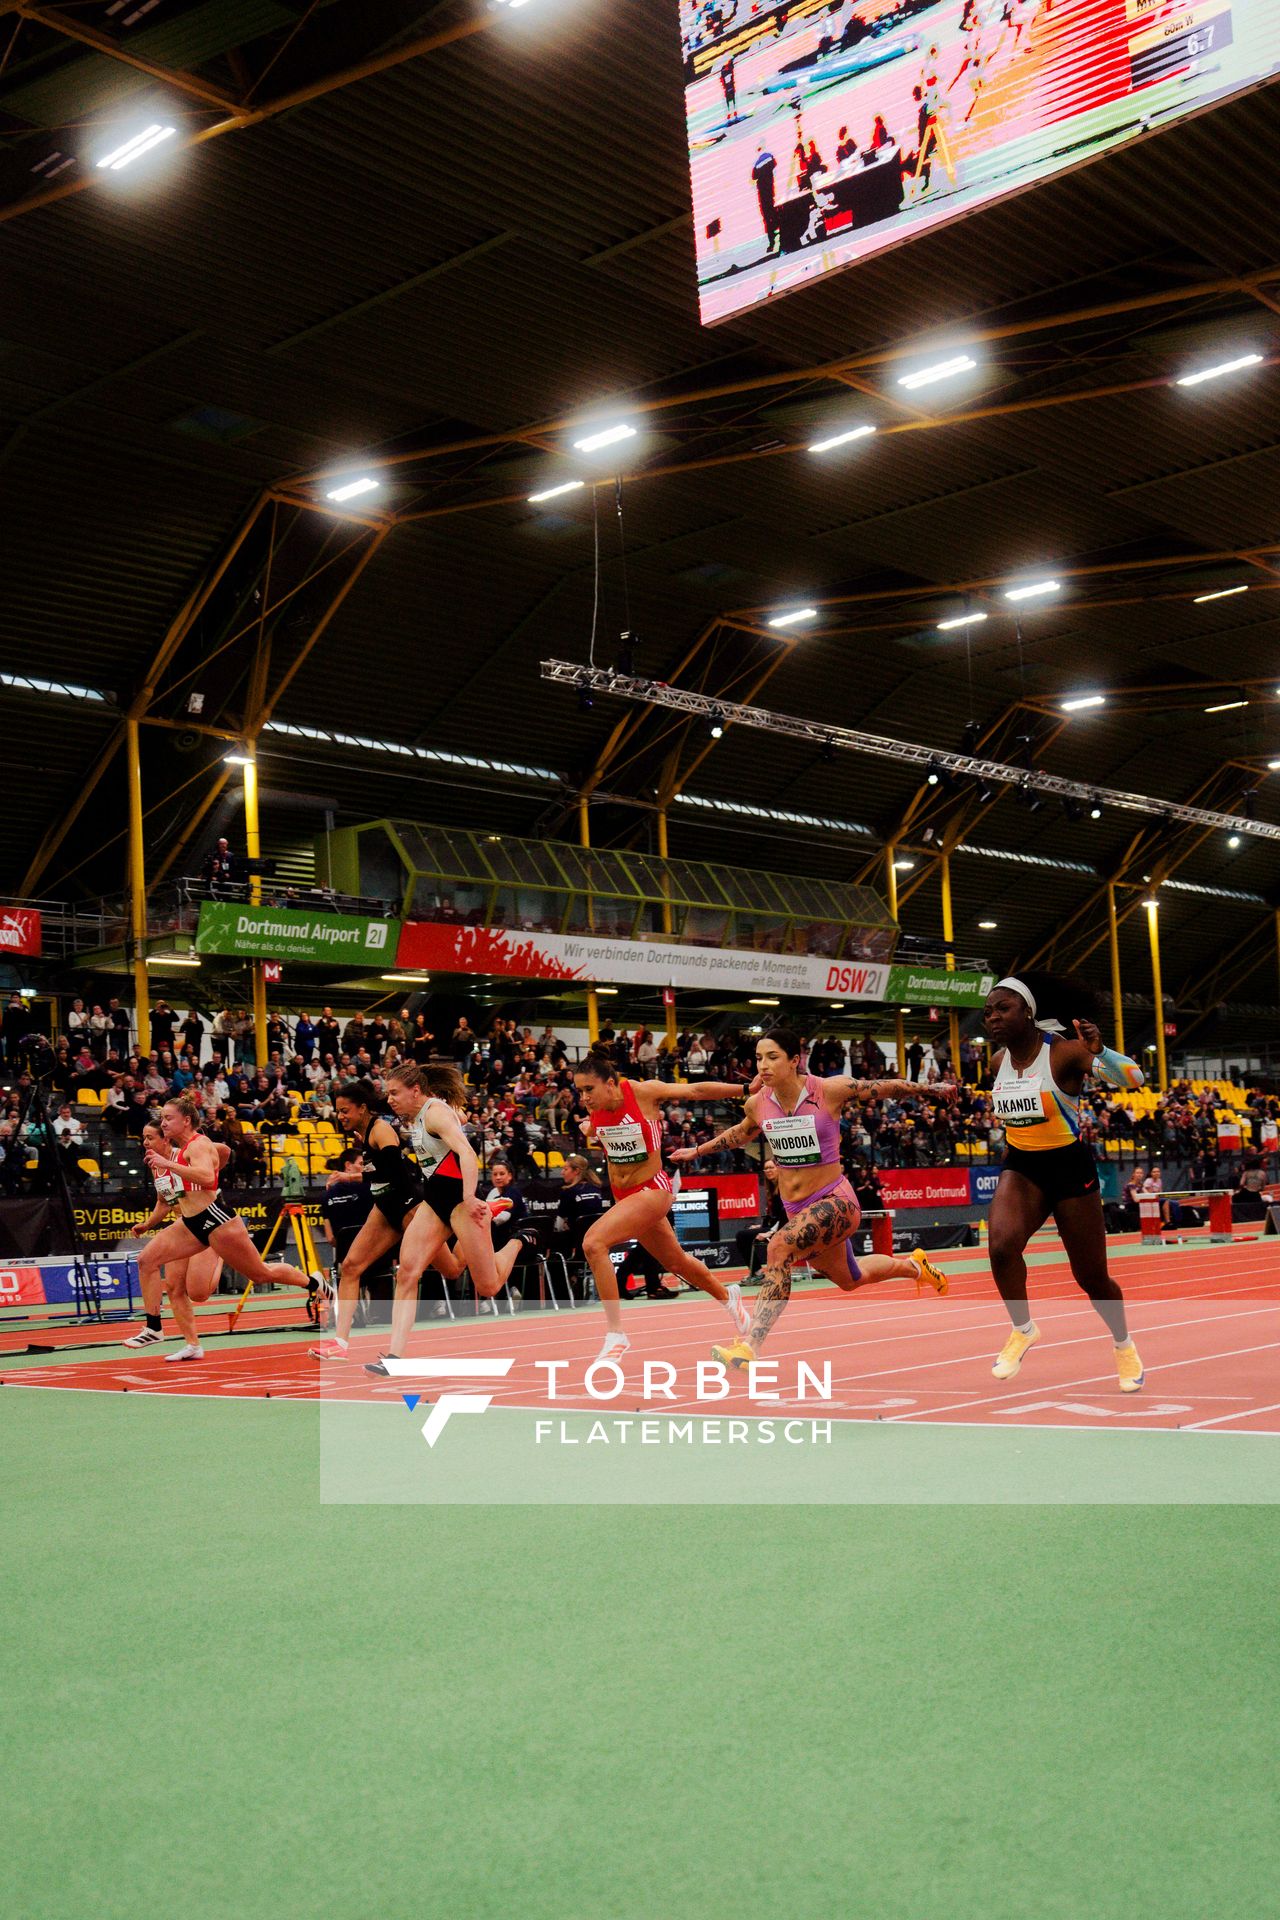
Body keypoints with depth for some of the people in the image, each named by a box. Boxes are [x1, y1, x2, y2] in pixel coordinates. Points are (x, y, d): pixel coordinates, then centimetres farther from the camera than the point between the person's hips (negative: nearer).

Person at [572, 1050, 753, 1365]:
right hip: (623, 1195, 7)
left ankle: (615, 1334, -18)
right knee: (676, 1262, 23)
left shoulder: (644, 1092, -19)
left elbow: (696, 1090, -11)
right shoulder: (594, 1109, -4)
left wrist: (746, 1089, -9)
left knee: (593, 1242, -26)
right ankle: (727, 1297, 52)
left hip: (652, 1190, -7)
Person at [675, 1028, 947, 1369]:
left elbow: (886, 1087, -3)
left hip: (835, 1201, -6)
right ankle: (914, 1265, 56)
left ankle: (748, 1346, -34)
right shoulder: (757, 1103, -3)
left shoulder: (829, 1090, -17)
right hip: (796, 1209, 6)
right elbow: (740, 1134, 21)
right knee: (851, 1280, 25)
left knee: (781, 1247, -33)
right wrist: (698, 1150, 26)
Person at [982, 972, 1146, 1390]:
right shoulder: (998, 1060, 0)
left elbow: (1132, 1078, -31)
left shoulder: (1064, 1052, -18)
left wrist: (1098, 1051, -48)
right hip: (1021, 1168, 4)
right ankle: (1023, 1329, -1)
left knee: (1091, 1277, 7)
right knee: (1001, 1244, -26)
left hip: (1070, 1167, -4)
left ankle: (1123, 1344, 37)